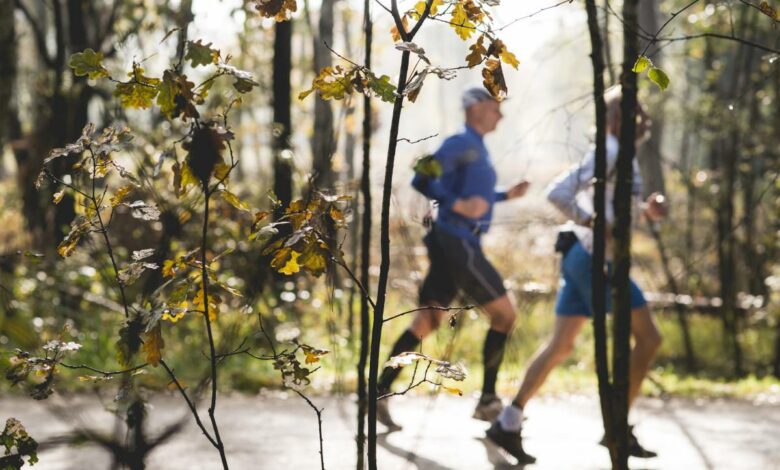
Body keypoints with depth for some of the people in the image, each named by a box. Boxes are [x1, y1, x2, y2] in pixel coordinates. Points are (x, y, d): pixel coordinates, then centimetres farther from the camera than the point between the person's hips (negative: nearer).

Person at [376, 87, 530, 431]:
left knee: (427, 322, 7)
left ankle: (379, 394, 4)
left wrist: (506, 195, 21)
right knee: (504, 314, -2)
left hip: (456, 246, 9)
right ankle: (487, 401, 2)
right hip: (458, 243, -9)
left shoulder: (477, 148, 19)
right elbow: (423, 179, -20)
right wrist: (457, 204, -27)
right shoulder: (462, 143, -10)